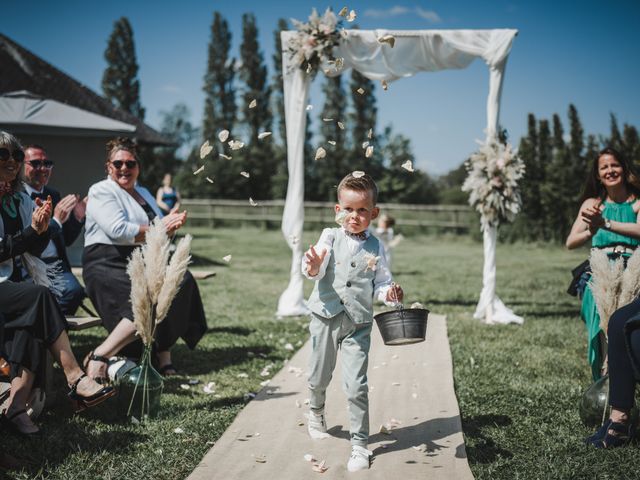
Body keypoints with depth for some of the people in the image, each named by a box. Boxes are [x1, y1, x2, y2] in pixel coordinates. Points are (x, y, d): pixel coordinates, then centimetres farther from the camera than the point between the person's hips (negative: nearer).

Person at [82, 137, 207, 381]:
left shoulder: (143, 193, 23)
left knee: (181, 280, -19)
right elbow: (118, 230, -17)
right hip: (107, 265, -8)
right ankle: (99, 356, -28)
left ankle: (164, 355, -17)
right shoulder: (101, 192, -1)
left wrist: (170, 223, -6)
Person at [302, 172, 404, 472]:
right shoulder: (330, 238, -4)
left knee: (356, 385, -5)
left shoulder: (375, 248, 0)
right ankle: (316, 414, 48)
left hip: (358, 323, 0)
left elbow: (381, 282, 6)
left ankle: (359, 444, 6)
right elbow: (315, 271, -16)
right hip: (326, 317, 0)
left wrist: (389, 293, -16)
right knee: (319, 376, 16)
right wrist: (313, 266, -39)